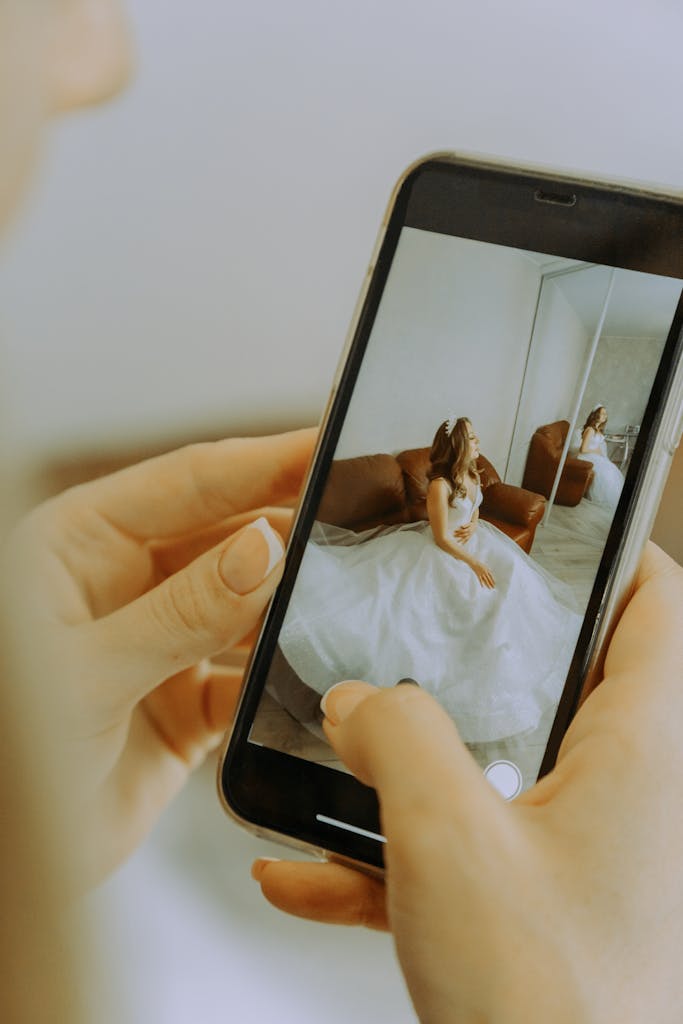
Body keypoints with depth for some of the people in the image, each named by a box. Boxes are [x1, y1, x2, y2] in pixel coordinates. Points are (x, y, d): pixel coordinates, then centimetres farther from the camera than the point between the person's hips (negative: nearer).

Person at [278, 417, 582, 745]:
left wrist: (473, 526, -8)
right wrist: (474, 563, -22)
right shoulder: (440, 485, -27)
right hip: (442, 554, -8)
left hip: (470, 542, 9)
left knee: (513, 578, 1)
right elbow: (442, 539, -22)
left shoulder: (473, 476, 0)